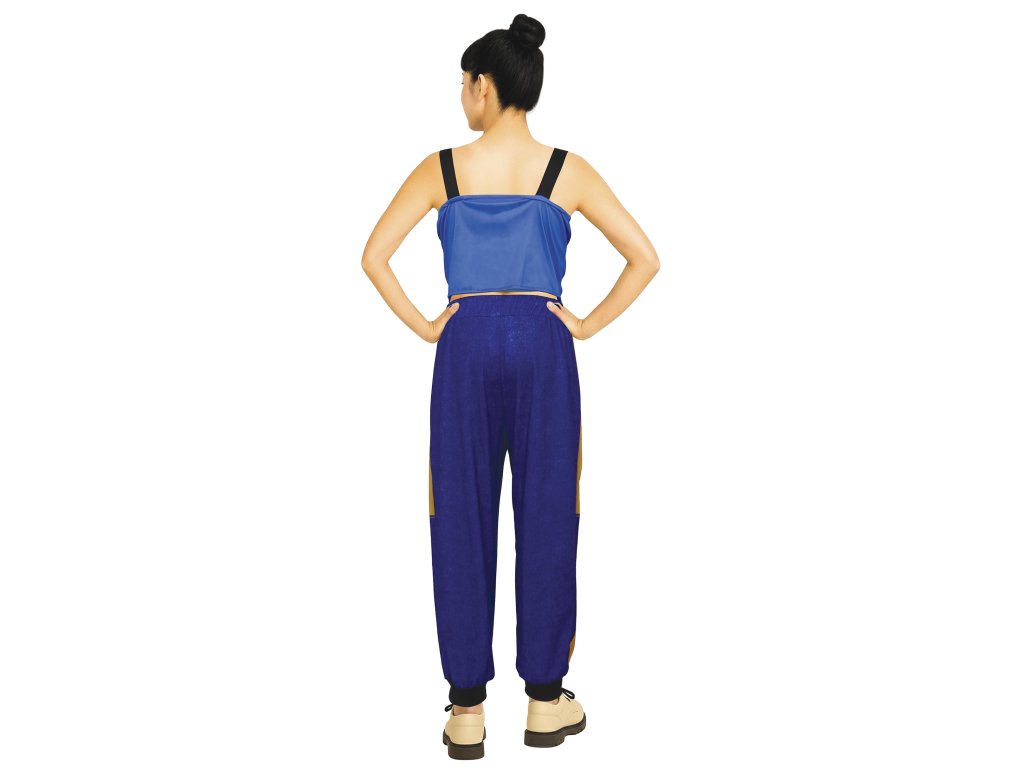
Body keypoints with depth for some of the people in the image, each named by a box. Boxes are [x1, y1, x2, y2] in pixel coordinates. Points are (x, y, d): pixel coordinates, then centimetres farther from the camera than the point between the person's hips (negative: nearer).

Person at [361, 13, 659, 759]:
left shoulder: (442, 168, -1)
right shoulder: (568, 172, 0)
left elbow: (374, 257, -3)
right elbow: (645, 259, -3)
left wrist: (422, 325, 3)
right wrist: (589, 324, 3)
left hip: (466, 345, 0)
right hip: (543, 345, 0)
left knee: (463, 521, 5)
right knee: (547, 518, 7)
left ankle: (467, 708, 9)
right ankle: (546, 700, 15)